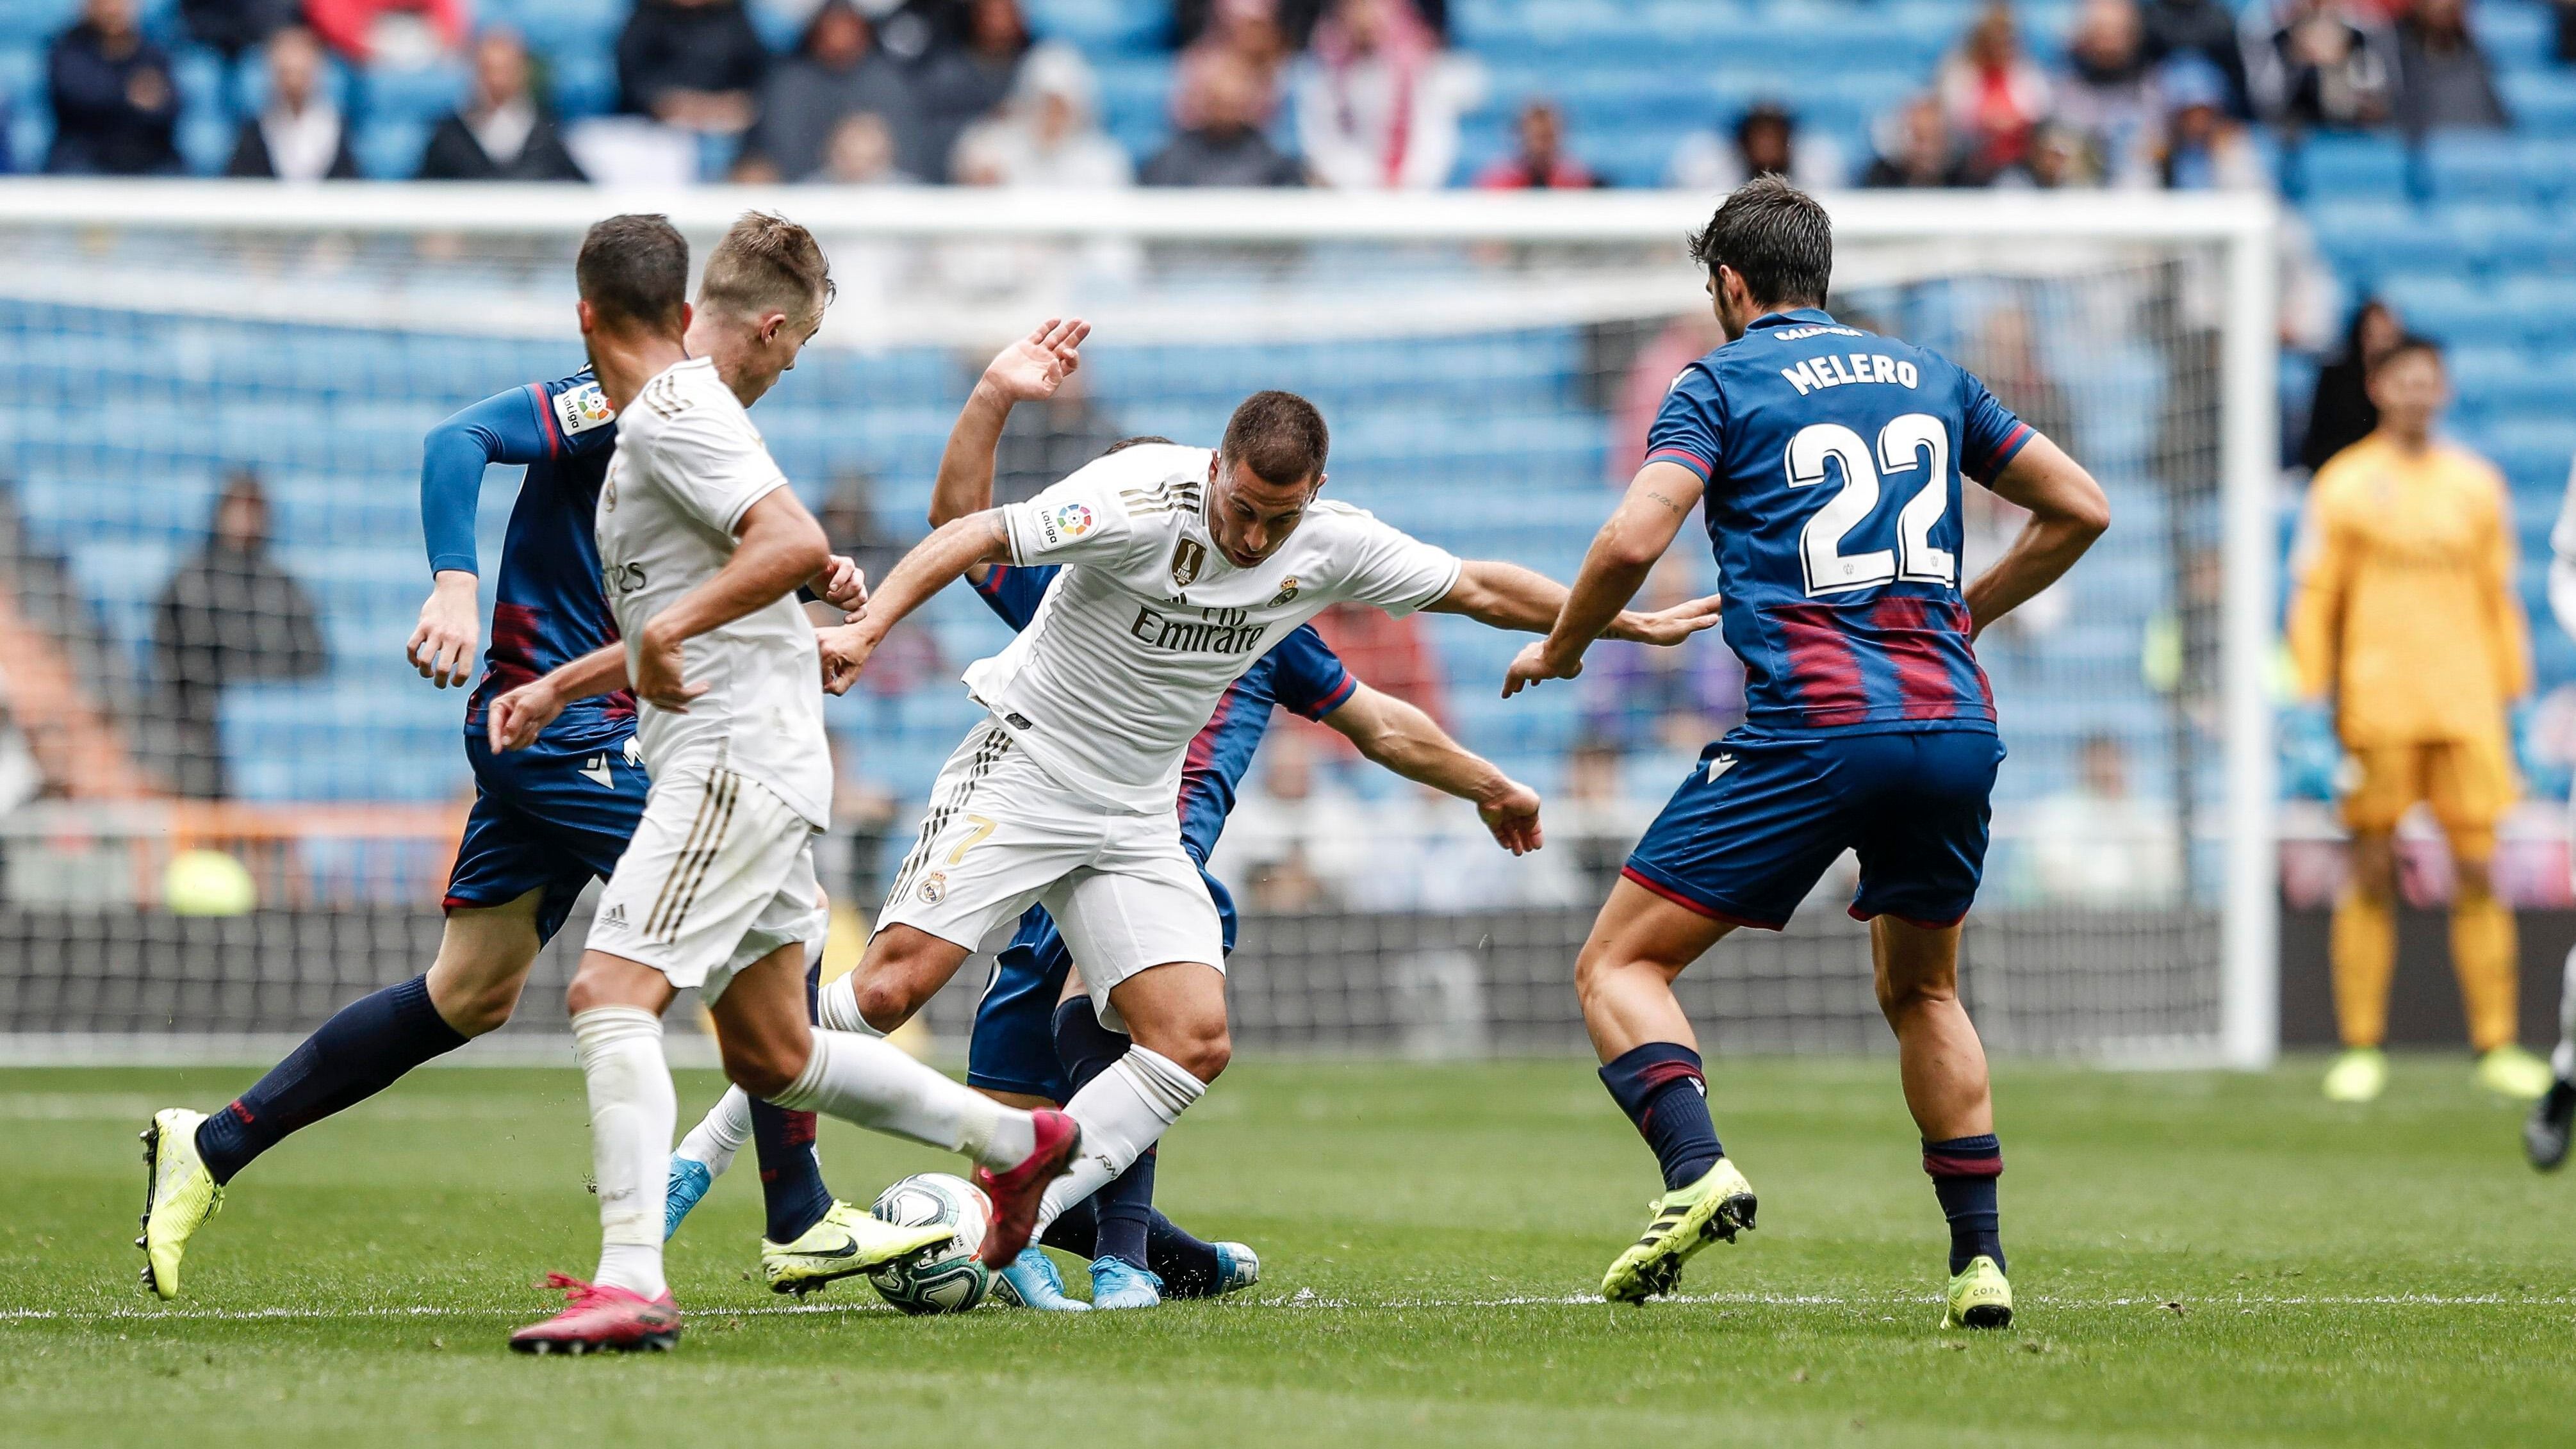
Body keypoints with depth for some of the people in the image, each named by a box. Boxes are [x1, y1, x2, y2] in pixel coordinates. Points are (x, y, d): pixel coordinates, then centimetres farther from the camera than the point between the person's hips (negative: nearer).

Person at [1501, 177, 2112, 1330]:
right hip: (1955, 725, 5)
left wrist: (1560, 648, 8)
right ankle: (1980, 1259, 13)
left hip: (1811, 727, -5)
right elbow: (2079, 509, 21)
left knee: (1619, 965, 2)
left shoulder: (1722, 383, 4)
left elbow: (1633, 541, -10)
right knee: (1922, 992, 25)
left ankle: (1696, 1168, -24)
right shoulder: (1929, 377, 19)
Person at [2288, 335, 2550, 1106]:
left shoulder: (2477, 485, 12)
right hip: (2376, 706, -2)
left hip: (2466, 705, 2)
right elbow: (2315, 601, 4)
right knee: (2371, 876, -1)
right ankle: (2360, 1050, 4)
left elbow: (2499, 600, 16)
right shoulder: (2345, 486, 4)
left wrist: (2513, 696, 11)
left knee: (2479, 873, -2)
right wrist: (2315, 701, -3)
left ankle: (2497, 1046, 1)